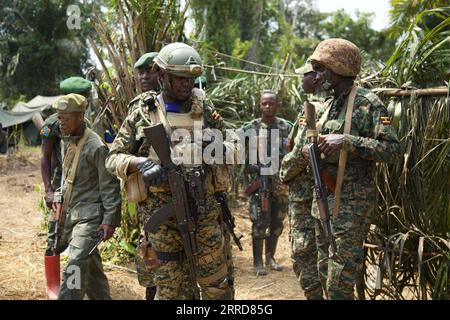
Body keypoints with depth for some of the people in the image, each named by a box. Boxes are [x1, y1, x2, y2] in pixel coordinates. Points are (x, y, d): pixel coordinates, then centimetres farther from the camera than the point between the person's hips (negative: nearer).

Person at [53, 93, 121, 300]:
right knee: (90, 267, 16)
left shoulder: (96, 147, -15)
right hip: (70, 214, 8)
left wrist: (110, 221, -17)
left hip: (89, 215, -8)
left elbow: (110, 186, -14)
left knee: (75, 268, -17)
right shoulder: (68, 142, 10)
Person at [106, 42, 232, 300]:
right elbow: (113, 158, 4)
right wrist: (139, 163, -16)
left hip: (204, 210, 2)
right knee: (173, 287, 6)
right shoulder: (142, 114, 2)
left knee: (216, 283, 7)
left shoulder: (205, 111, 7)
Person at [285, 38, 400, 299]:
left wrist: (347, 141, -25)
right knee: (325, 274, 16)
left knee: (339, 286, -6)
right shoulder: (331, 104, 14)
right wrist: (304, 153, 0)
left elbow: (392, 148, -18)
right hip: (324, 198, 8)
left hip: (351, 202, -8)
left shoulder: (368, 103, -10)